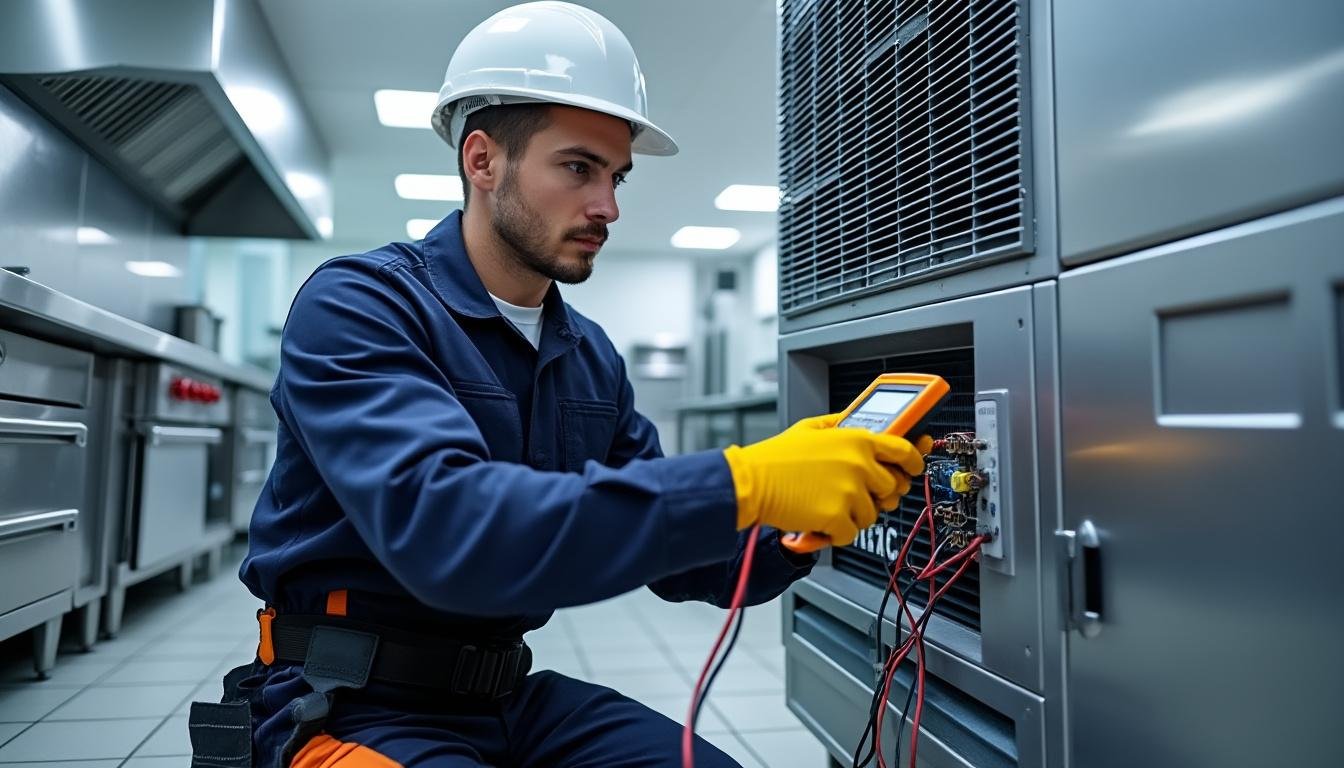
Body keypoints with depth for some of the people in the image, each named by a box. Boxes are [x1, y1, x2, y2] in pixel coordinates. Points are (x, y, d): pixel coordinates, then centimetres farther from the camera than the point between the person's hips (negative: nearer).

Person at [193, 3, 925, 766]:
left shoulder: (592, 358, 3)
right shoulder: (357, 305, -16)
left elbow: (671, 548, 6)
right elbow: (439, 527, -33)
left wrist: (795, 526, -15)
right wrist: (740, 485, -36)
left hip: (507, 695, 6)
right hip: (353, 702, -5)